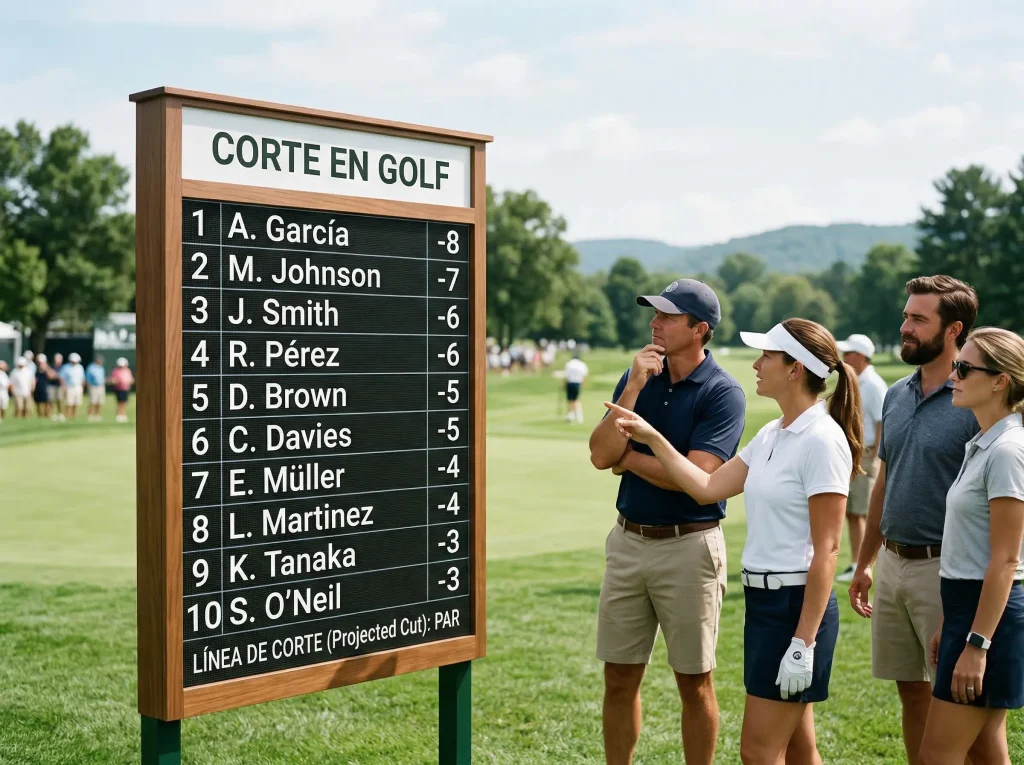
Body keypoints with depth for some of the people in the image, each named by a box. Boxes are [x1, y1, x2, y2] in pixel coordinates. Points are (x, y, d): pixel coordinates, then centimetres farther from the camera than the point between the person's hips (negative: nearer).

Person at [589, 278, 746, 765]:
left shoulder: (722, 392, -10)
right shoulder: (637, 376, 6)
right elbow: (601, 455, -6)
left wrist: (627, 458, -7)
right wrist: (634, 387, -13)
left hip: (689, 546, -5)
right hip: (628, 540, 5)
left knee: (694, 683, 7)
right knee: (620, 678, 11)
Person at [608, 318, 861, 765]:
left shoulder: (822, 440, -17)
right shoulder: (771, 436, 10)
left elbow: (826, 550, -19)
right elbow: (707, 487, 11)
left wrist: (804, 642, -20)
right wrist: (652, 438, 9)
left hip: (798, 605, -9)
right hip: (763, 598, 9)